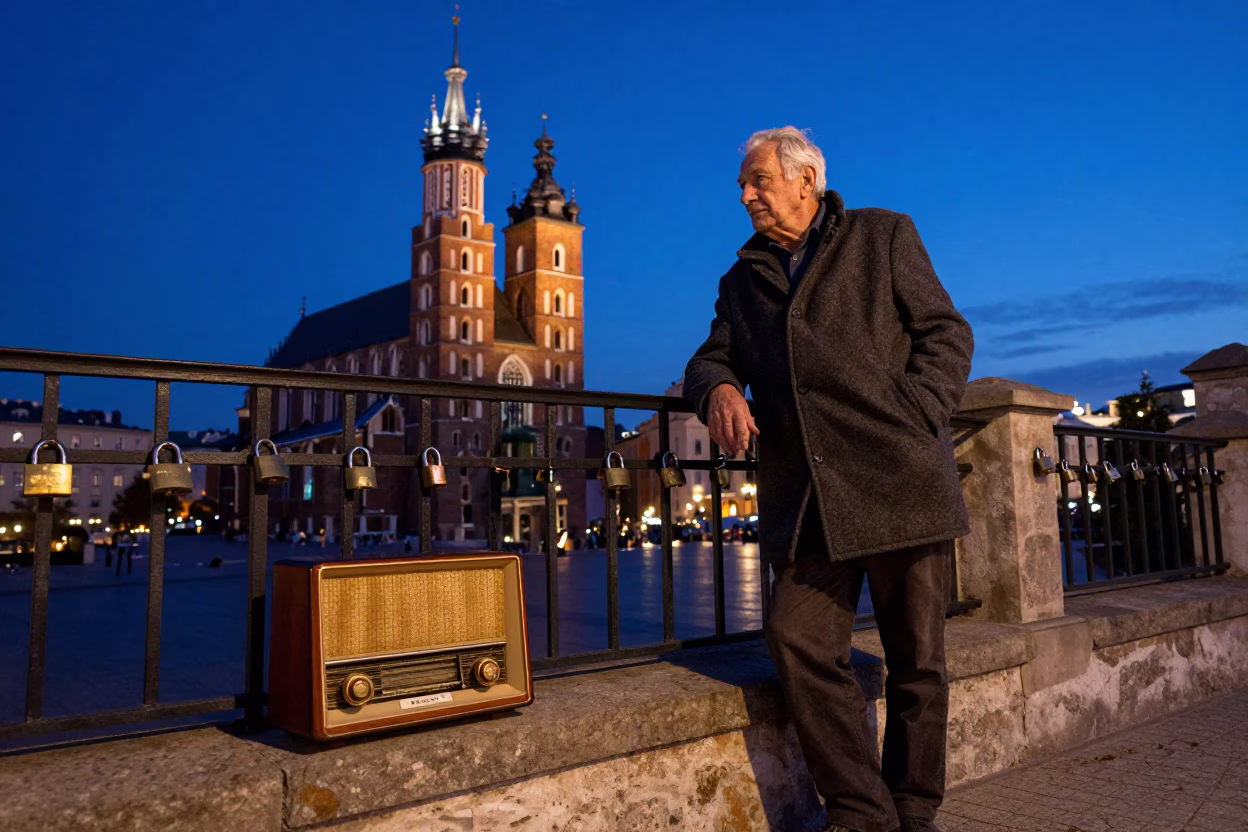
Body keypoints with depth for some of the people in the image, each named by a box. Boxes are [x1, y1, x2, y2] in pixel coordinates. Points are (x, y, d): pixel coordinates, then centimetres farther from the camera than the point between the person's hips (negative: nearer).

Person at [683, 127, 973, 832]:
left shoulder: (884, 236, 11)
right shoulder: (742, 280, 22)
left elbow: (947, 334, 5)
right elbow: (711, 359, 16)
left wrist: (908, 423, -10)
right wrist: (718, 389, -9)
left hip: (900, 482, -2)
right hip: (805, 500, 3)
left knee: (917, 657, 4)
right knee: (799, 643, -10)